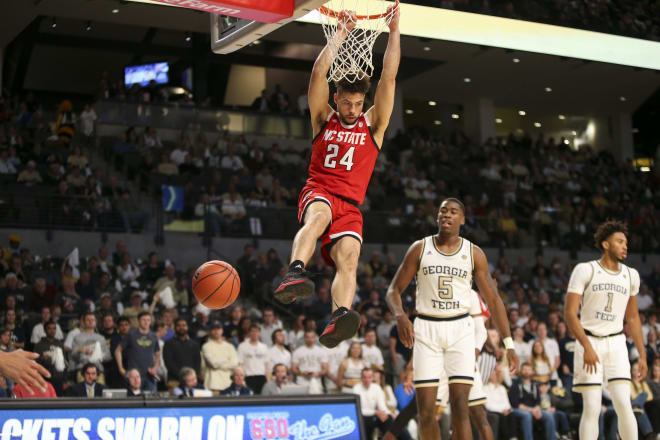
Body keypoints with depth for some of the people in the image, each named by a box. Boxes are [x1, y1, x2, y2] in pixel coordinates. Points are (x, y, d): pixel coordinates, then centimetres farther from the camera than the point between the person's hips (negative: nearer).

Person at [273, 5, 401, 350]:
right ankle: (294, 274, -61)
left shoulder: (373, 124, 17)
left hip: (350, 205, 1)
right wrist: (340, 35, 7)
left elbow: (389, 78, 9)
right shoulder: (323, 119, 16)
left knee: (348, 256, -26)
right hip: (318, 191, -1)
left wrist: (394, 31, 5)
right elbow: (319, 73, 4)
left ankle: (337, 320, -48)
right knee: (319, 216, -38)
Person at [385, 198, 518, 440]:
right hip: (426, 329, 0)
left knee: (459, 406, -10)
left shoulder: (474, 253, 3)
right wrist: (400, 315, -19)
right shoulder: (420, 248, 2)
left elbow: (493, 299, 6)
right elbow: (394, 289, 3)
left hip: (460, 329, 0)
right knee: (426, 409, -2)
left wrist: (509, 343, -1)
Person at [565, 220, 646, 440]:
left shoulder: (631, 275, 8)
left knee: (623, 404, -8)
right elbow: (570, 312, -11)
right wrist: (587, 347, -20)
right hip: (589, 341, -3)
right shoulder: (585, 270, -6)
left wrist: (642, 354, 14)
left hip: (616, 342, 3)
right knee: (592, 409, -6)